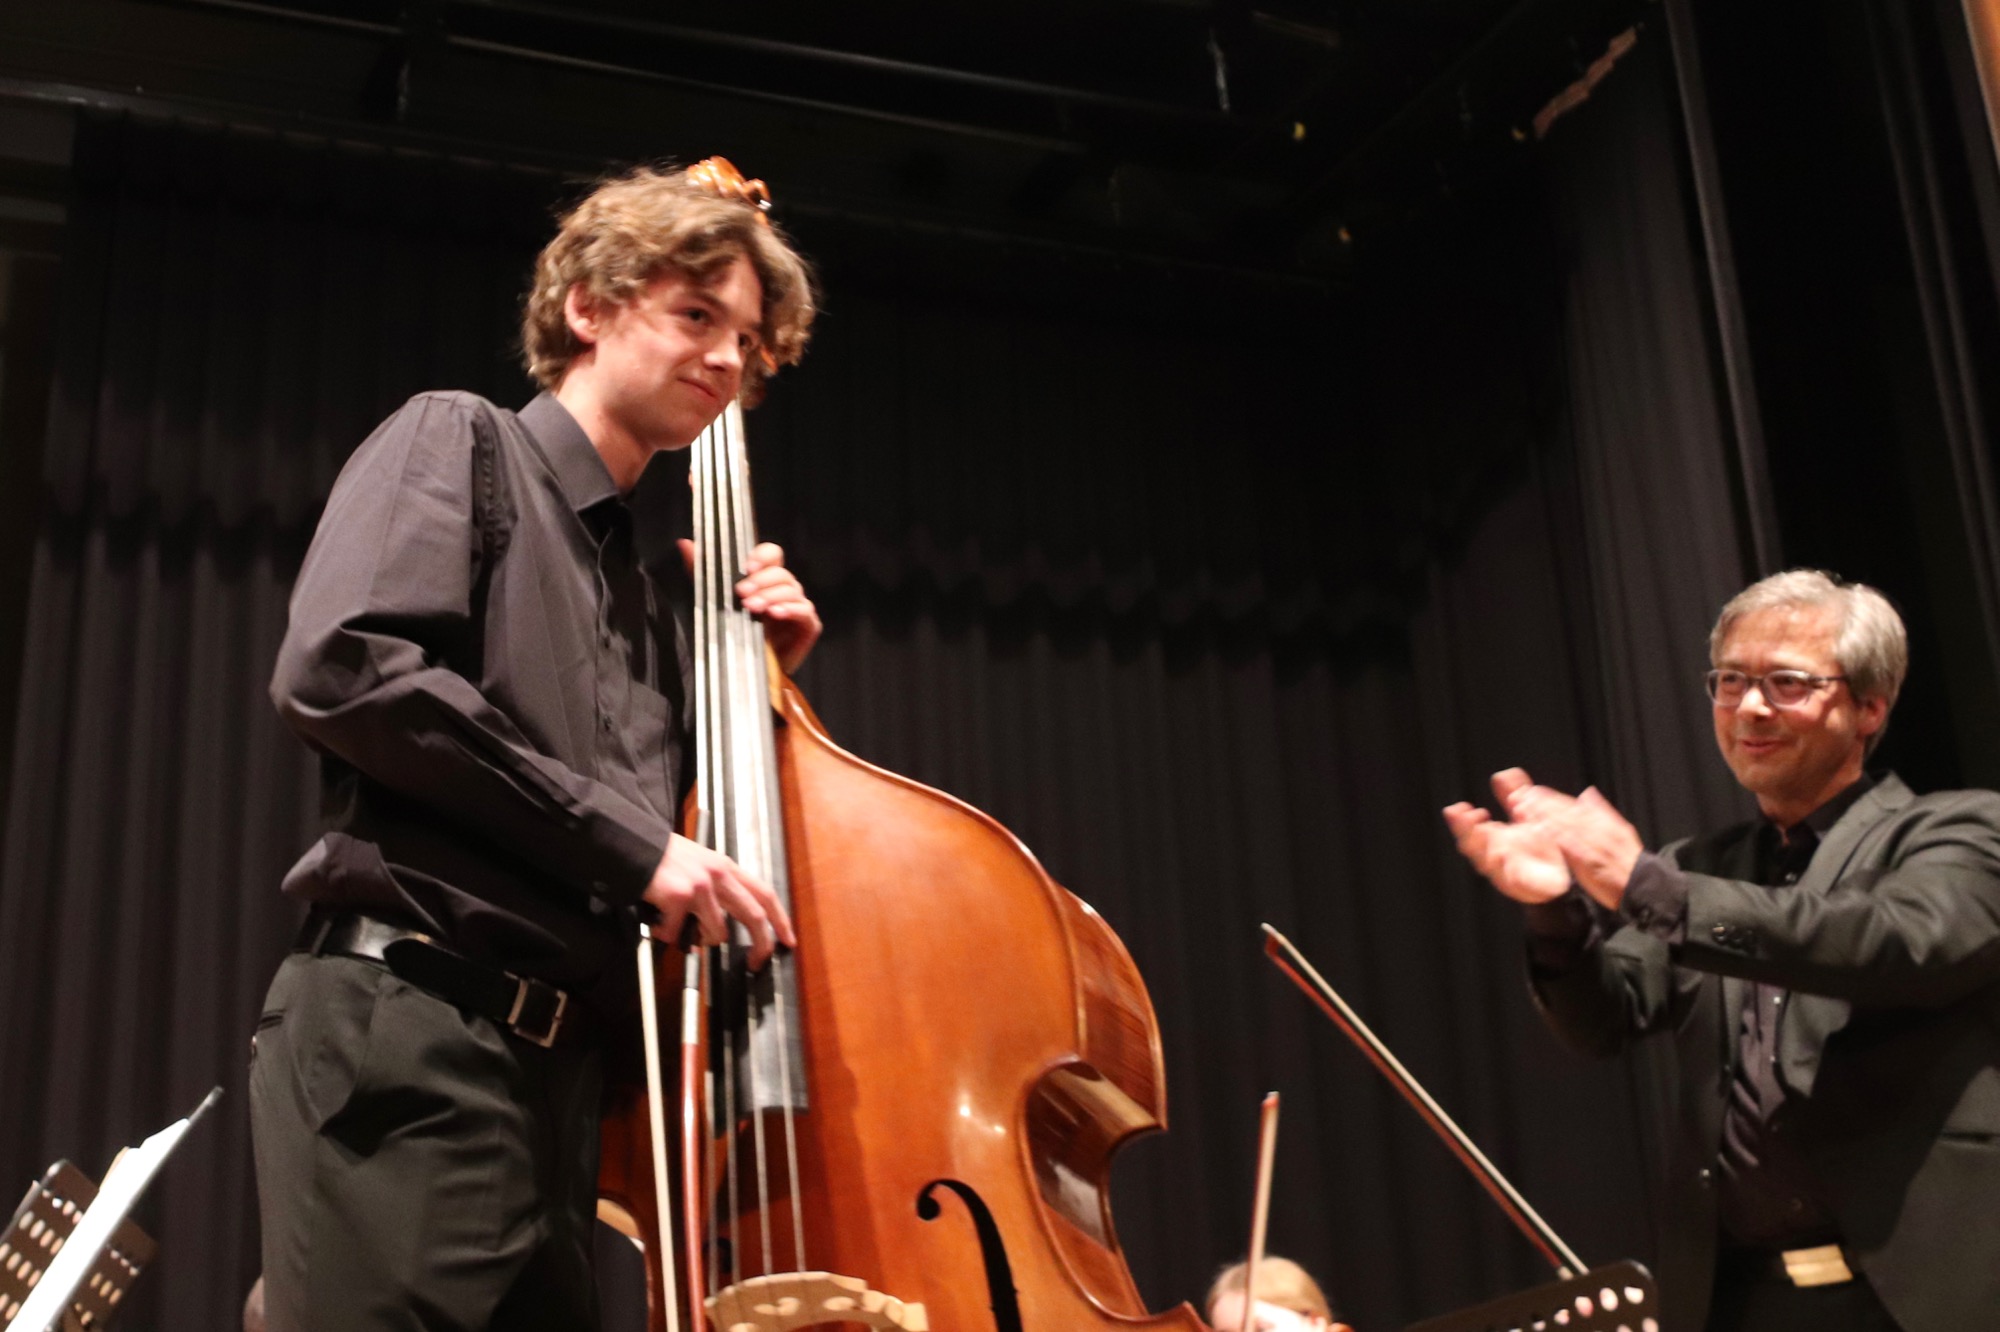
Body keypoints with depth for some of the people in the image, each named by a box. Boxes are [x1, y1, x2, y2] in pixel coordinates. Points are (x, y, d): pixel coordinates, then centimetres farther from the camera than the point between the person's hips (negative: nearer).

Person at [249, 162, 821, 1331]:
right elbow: (344, 668, -15)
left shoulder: (661, 592, 23)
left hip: (565, 1068, 7)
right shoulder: (461, 440, 4)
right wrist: (626, 840, -14)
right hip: (404, 1028, -7)